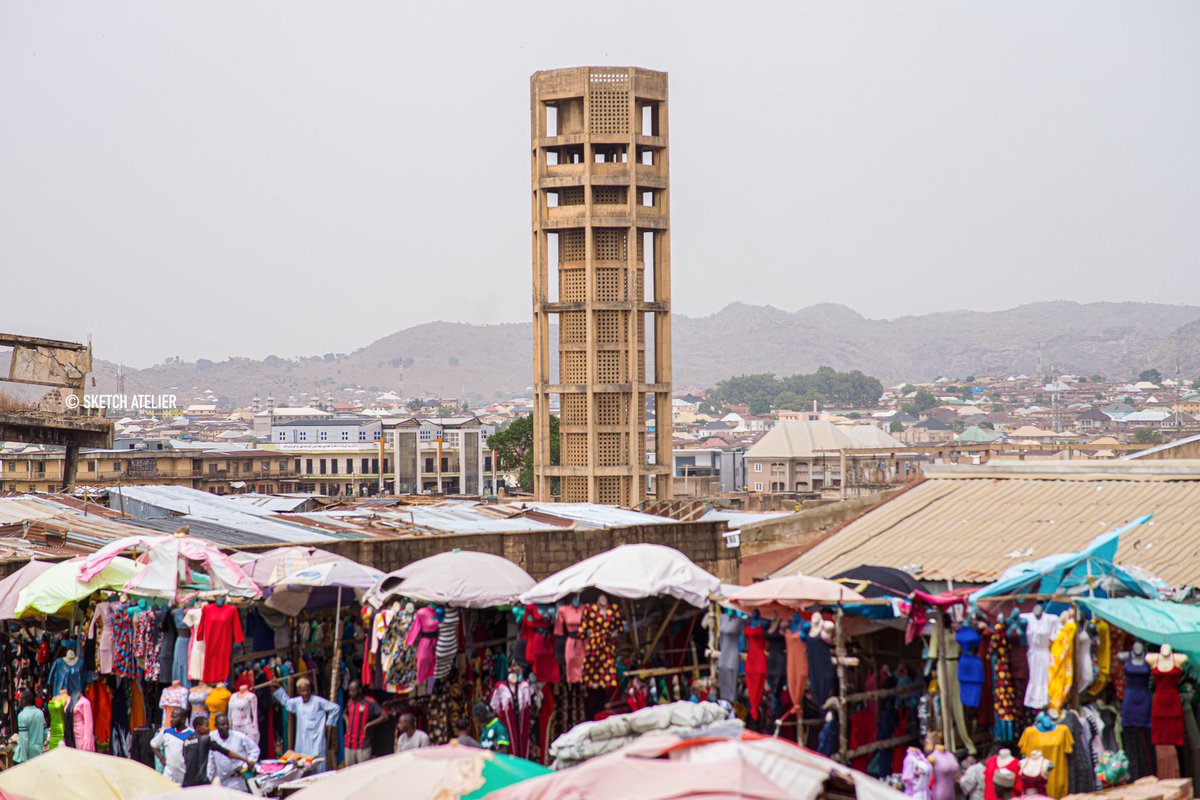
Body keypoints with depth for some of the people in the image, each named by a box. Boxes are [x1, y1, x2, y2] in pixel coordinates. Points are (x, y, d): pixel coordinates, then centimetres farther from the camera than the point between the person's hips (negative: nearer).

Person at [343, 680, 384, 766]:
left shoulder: (369, 703, -7)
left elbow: (384, 716, -11)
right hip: (349, 745, 6)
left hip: (363, 746, -6)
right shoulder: (350, 702, 12)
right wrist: (347, 722, 12)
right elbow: (345, 713, 33)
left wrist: (368, 725, -14)